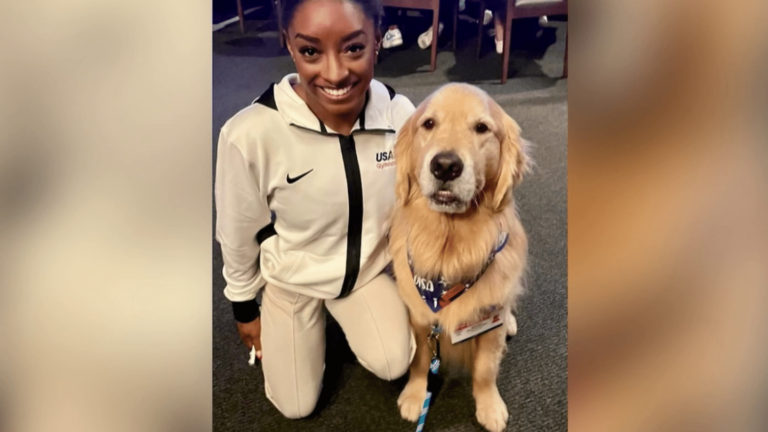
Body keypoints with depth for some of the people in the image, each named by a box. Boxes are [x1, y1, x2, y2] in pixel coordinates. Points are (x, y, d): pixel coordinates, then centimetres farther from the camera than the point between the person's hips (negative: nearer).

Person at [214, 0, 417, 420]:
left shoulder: (401, 114, -24)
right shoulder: (250, 133, -33)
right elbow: (238, 232, -14)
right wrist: (244, 309, 0)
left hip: (369, 268, 2)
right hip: (292, 277, -1)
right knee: (296, 406, 10)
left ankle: (346, 314, 20)